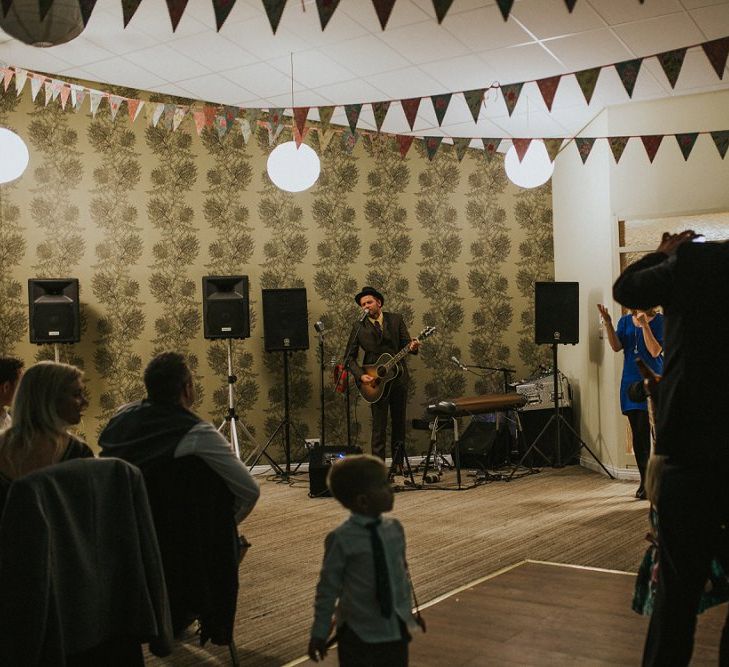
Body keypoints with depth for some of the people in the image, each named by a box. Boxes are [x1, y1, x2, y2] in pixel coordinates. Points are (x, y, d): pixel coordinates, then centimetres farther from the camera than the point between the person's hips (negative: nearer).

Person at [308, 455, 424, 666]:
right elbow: (328, 587, -10)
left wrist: (408, 611, 21)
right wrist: (320, 632, -5)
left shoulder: (395, 529, -1)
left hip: (397, 629, 5)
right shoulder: (341, 539, -17)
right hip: (358, 634, -5)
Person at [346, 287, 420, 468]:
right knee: (379, 425, -4)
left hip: (398, 377, 2)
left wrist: (412, 346, -23)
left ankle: (398, 462, 21)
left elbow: (406, 343, 1)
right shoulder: (359, 328, -1)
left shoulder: (396, 319, 4)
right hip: (375, 380, -2)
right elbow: (350, 357, 0)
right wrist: (361, 375, -15)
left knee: (399, 421, 10)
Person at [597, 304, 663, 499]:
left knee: (644, 432, -10)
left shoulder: (659, 321, -4)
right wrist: (608, 324, -14)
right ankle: (645, 480, 18)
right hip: (631, 382, 4)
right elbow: (616, 347, -3)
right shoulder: (625, 321, 9)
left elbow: (655, 351, -13)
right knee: (638, 434, 8)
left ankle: (647, 482, 0)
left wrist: (645, 324, -18)